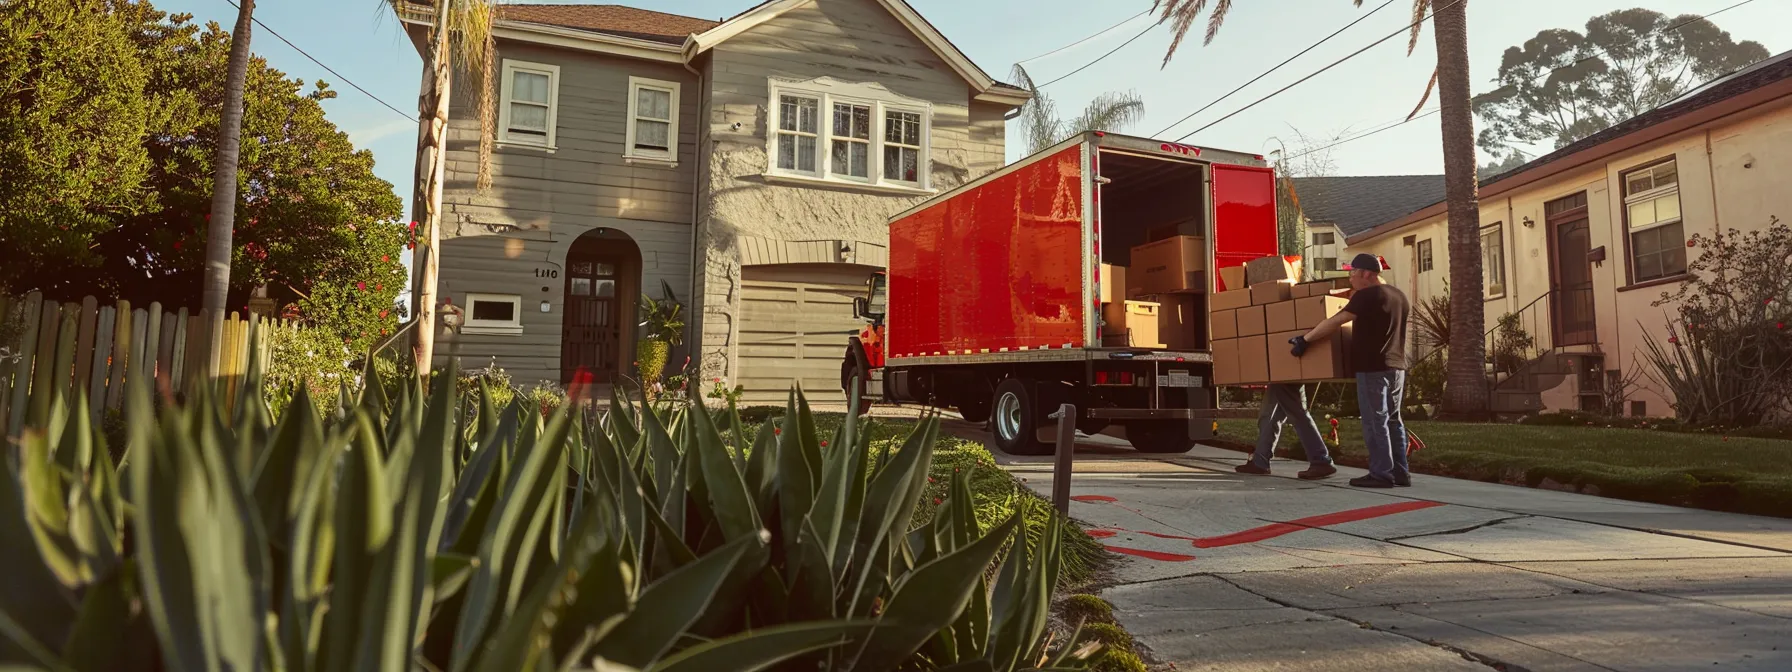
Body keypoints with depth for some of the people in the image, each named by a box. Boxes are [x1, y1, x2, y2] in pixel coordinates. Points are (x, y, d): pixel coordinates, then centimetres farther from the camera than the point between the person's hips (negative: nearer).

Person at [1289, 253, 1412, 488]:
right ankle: (1400, 472, 14)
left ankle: (1381, 473, -3)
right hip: (1396, 366, 9)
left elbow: (1335, 322, -17)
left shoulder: (1367, 296, -13)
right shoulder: (1399, 295, 14)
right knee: (1393, 420, 13)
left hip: (1373, 368, -9)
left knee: (1375, 422, -4)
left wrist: (1305, 339, -12)